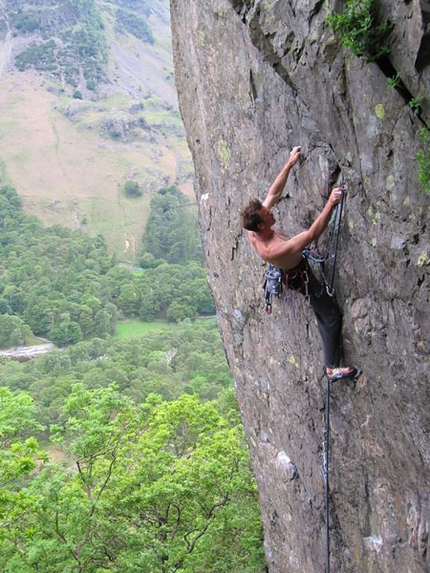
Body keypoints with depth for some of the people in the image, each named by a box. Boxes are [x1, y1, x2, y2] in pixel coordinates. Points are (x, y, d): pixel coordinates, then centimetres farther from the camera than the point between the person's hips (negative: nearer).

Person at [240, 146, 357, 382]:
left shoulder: (253, 230, -21)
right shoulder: (273, 251, -44)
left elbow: (274, 193, -12)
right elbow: (313, 234, -45)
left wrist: (289, 164, -12)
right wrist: (330, 204, -45)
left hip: (291, 271, 9)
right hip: (301, 276, -9)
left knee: (322, 312, 27)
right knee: (332, 315, 4)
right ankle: (332, 368, 12)